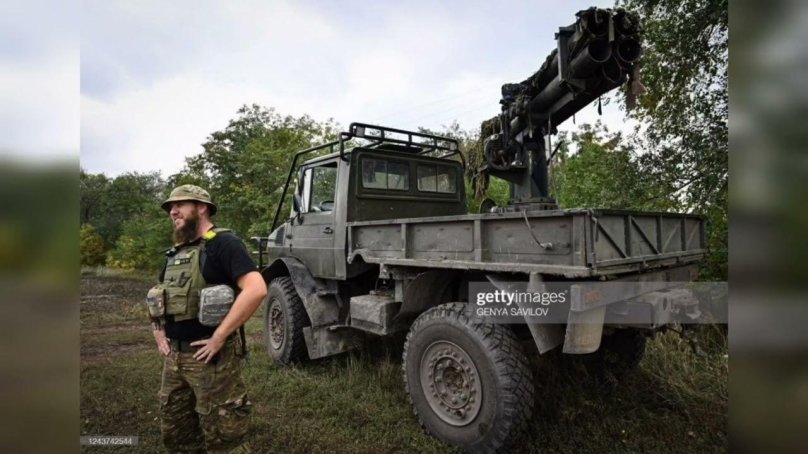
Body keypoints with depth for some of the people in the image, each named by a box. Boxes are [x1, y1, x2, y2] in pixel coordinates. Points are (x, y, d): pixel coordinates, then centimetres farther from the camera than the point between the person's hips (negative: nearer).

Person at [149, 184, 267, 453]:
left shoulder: (223, 244, -14)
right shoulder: (175, 252, 13)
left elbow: (256, 289, -28)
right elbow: (158, 296, 29)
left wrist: (219, 337, -26)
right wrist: (158, 329, 12)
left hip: (210, 356, -8)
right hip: (174, 357, 9)